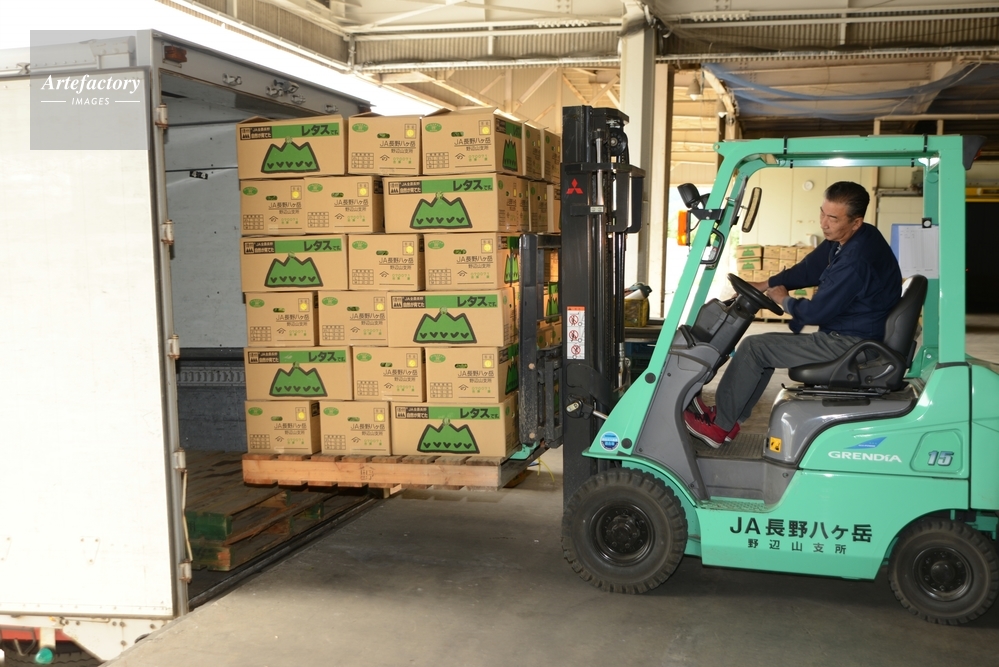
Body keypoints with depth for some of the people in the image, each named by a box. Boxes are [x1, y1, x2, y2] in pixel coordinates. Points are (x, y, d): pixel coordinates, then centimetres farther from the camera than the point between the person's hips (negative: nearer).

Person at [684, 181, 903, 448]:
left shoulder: (856, 260, -28)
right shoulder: (845, 238, 2)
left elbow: (817, 311, -22)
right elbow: (809, 269, 15)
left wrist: (784, 300, -3)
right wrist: (764, 285, 8)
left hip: (849, 344, -10)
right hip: (845, 334, 10)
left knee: (754, 347, -9)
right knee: (767, 345, 18)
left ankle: (718, 426, 3)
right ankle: (728, 417, 19)